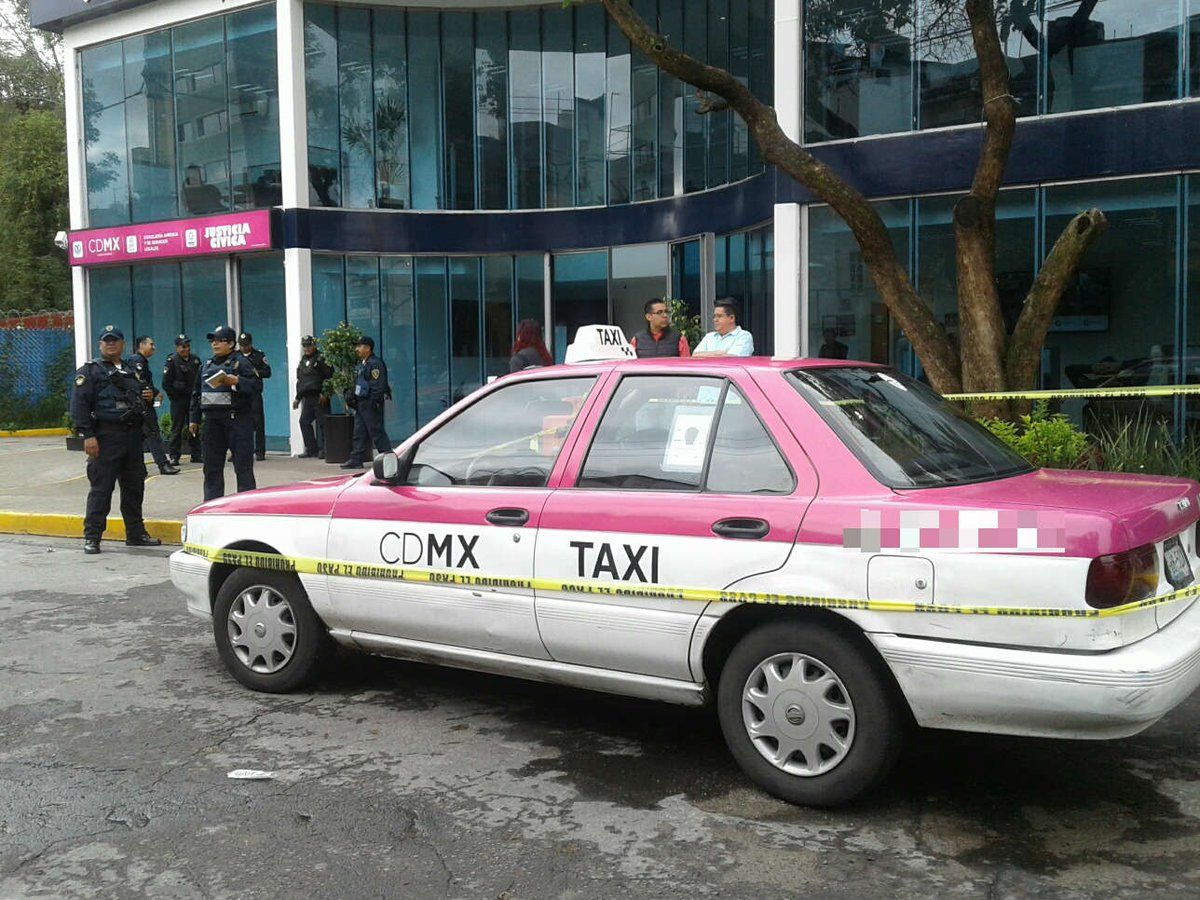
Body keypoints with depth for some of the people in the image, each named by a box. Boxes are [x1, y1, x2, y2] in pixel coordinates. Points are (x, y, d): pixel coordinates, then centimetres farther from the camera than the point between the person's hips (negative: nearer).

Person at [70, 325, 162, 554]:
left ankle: (136, 533, 21)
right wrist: (87, 435, -18)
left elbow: (141, 400, 33)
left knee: (134, 486, 11)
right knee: (101, 488, -6)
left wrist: (146, 397, 7)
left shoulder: (131, 371, 21)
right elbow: (79, 404, -9)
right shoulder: (89, 371, 0)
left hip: (132, 436, 7)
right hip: (105, 438, -7)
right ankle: (91, 537, -1)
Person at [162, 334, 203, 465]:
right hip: (178, 400, -5)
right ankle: (173, 456, 3)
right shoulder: (172, 361, -6)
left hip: (193, 399, 5)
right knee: (177, 428, -3)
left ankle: (196, 455, 14)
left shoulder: (195, 360, 9)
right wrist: (175, 396, -7)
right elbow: (166, 384, -7)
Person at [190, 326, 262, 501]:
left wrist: (236, 381, -23)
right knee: (211, 467, 10)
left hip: (238, 420, -6)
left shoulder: (240, 362, -2)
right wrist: (194, 419, 18)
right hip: (212, 421, 7)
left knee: (243, 467, -4)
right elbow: (196, 394, 22)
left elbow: (257, 385, -11)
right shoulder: (206, 366, 18)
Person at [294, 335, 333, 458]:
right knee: (304, 421, 5)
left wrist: (324, 393, -18)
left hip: (319, 397, -8)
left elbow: (329, 376, -11)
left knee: (321, 423, -7)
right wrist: (297, 398, 23)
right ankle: (311, 449, 12)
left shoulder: (321, 359, -4)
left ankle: (323, 449, -2)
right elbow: (299, 380, 26)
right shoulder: (303, 361, 20)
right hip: (307, 397, 8)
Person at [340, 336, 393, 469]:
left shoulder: (375, 364, -14)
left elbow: (378, 386, -20)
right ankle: (356, 459, 13)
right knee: (360, 433, 10)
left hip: (370, 404, -10)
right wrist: (352, 396, 18)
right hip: (361, 403, 10)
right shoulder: (362, 364, 18)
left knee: (376, 431, -6)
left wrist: (374, 402, -24)